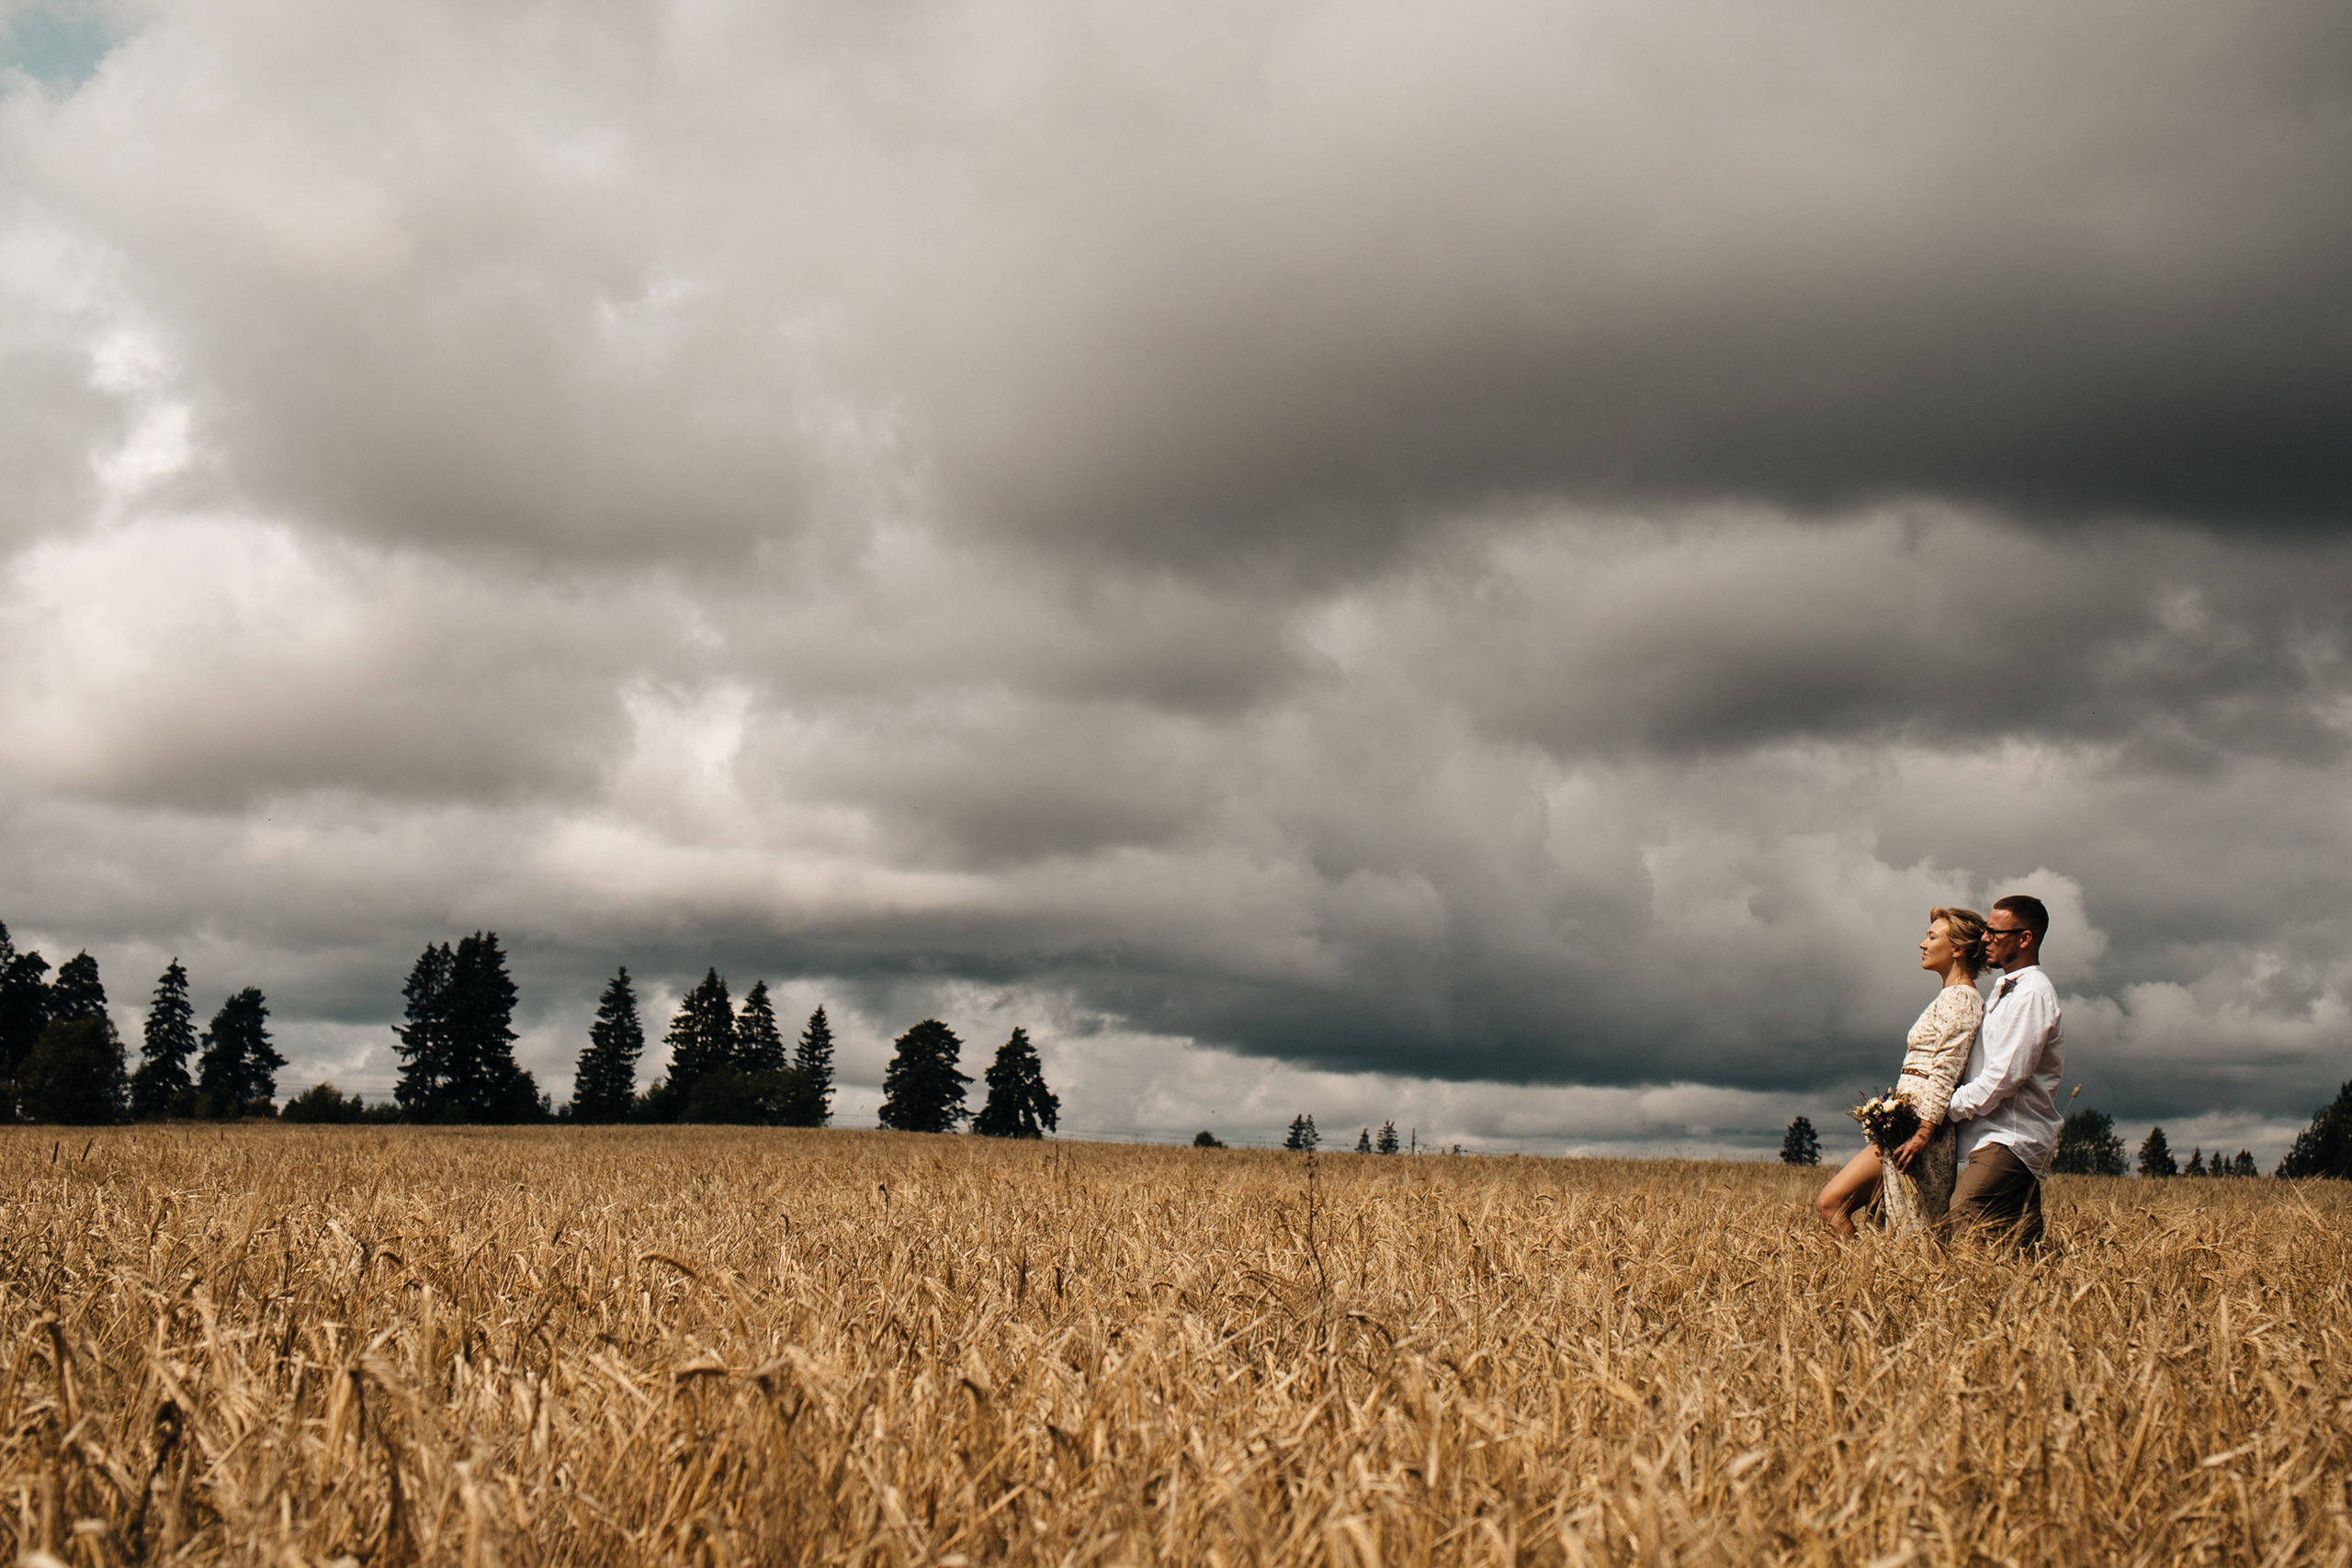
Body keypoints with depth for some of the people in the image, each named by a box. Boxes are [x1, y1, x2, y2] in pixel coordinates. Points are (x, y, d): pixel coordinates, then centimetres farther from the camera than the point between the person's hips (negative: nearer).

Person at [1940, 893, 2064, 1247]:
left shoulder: (2033, 994, -10)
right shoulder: (2007, 991, 23)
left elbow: (2005, 1076, -18)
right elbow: (1985, 1068, 25)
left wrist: (1948, 1107, -11)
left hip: (2010, 1142, -10)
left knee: (1958, 1229, -21)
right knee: (2023, 1248, 6)